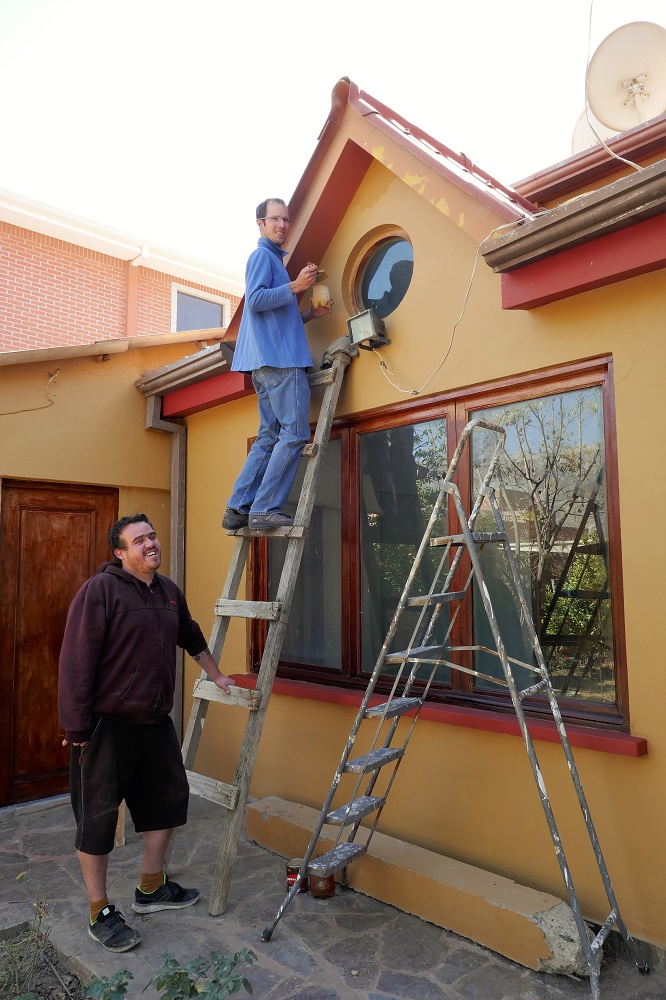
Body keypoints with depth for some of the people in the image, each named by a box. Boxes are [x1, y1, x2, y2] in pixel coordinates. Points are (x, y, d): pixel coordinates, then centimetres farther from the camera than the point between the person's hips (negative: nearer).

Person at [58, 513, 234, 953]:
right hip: (107, 725, -8)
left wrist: (216, 675, 30)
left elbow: (191, 636, 23)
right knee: (98, 817, 6)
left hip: (156, 722, 8)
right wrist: (76, 727, -19)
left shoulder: (169, 591, 7)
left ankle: (151, 889, 37)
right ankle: (100, 913, 25)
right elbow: (76, 660, -19)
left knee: (167, 801, 17)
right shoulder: (100, 590, -16)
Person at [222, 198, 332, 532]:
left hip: (271, 361, 10)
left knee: (269, 437, 7)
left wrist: (311, 314, 20)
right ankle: (265, 509, -12)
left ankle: (238, 508, 5)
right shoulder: (262, 255, -1)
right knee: (295, 433, -12)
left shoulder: (273, 258, 29)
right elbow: (256, 300, -16)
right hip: (278, 358, -10)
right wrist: (295, 286, -16)